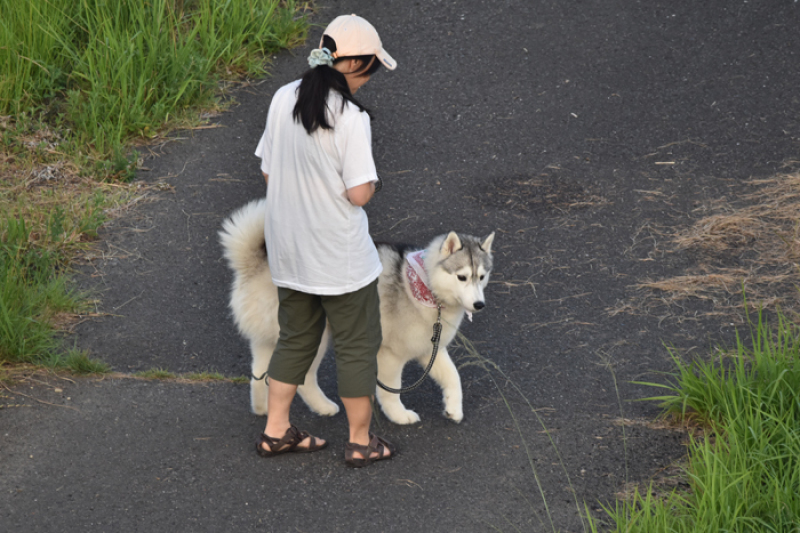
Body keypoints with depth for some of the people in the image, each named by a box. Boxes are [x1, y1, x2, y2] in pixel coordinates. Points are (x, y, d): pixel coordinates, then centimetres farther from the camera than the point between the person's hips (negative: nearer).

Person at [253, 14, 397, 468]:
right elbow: (360, 193, -22)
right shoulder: (351, 118, -23)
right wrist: (372, 179, -1)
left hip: (288, 249, 6)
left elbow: (268, 174, 4)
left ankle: (276, 430, 28)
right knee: (357, 345, 11)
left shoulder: (283, 100, -3)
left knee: (296, 338, 23)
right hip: (341, 255, -6)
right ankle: (361, 442, 22)